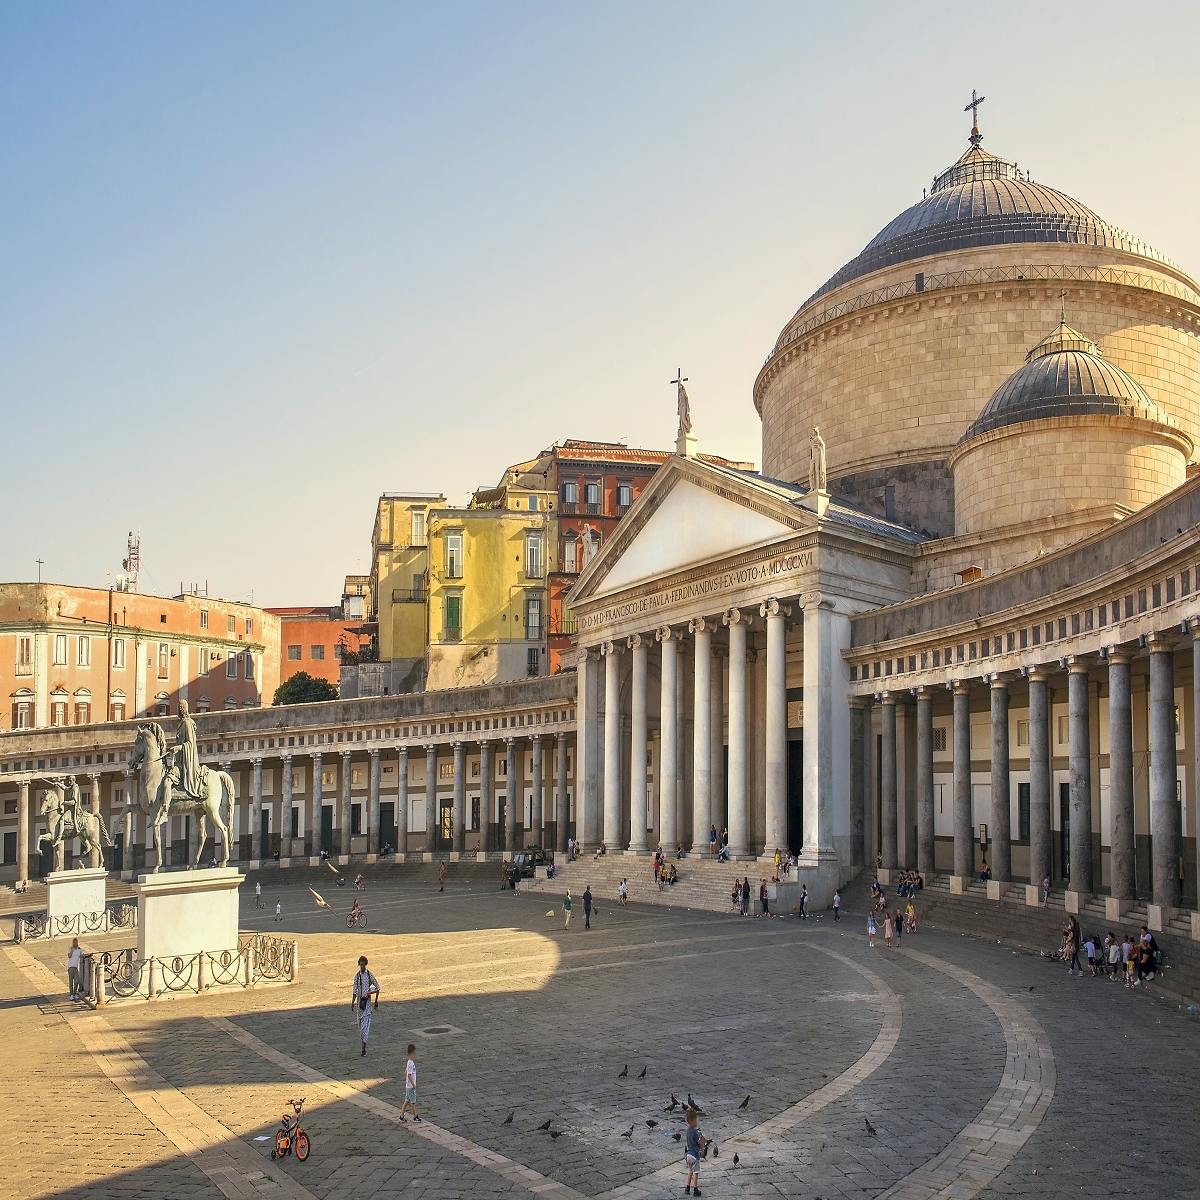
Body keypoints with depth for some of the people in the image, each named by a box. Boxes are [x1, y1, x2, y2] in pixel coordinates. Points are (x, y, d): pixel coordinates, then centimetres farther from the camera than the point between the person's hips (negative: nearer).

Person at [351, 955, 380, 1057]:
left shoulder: (370, 975, -3)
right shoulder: (357, 976, 0)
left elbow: (377, 988, 5)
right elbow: (354, 991, 0)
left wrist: (376, 1000, 5)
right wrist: (352, 1003, -6)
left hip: (368, 1001, -2)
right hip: (360, 1001, 2)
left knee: (366, 1023, -9)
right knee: (360, 1023, 8)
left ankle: (364, 1046, -11)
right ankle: (363, 1042, 25)